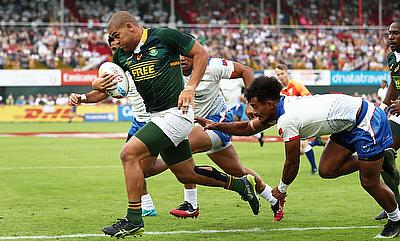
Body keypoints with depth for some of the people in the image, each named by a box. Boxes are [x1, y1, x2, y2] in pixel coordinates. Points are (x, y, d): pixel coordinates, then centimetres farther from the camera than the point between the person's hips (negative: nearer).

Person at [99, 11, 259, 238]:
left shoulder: (164, 36, -11)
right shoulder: (122, 55, 8)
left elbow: (201, 53, -5)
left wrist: (190, 88, -14)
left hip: (175, 112, -8)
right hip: (157, 116, 8)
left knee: (129, 153, -18)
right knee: (186, 174, 15)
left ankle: (134, 221, -11)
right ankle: (241, 184, 34)